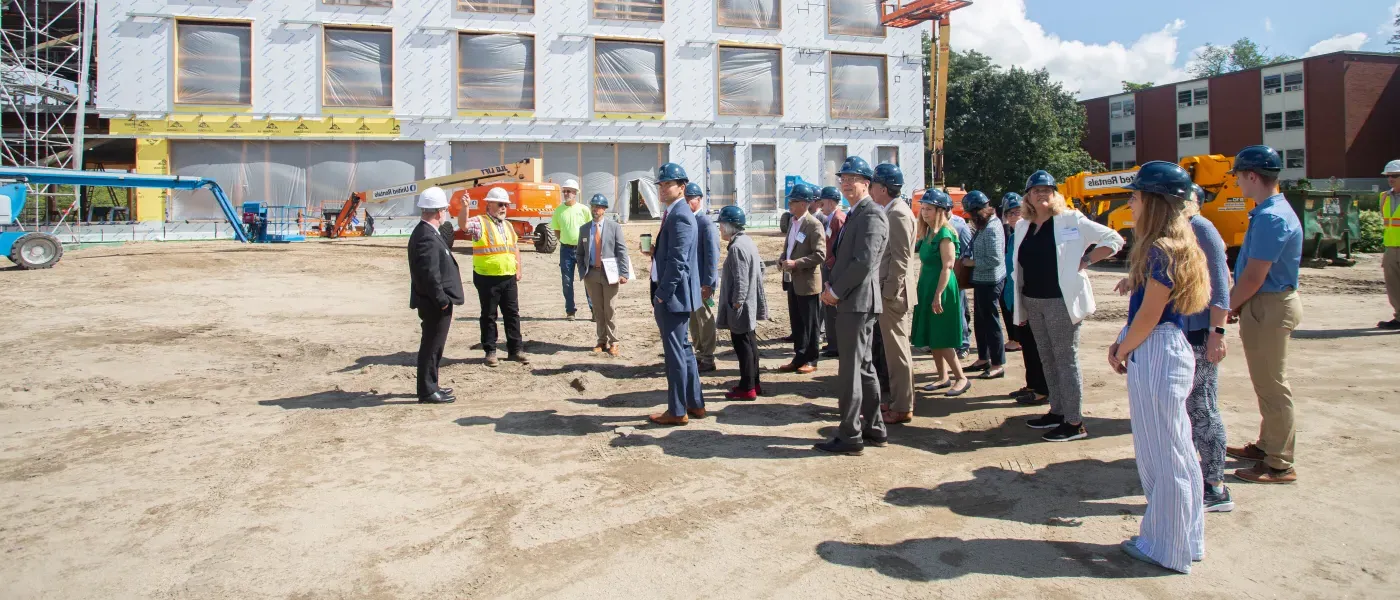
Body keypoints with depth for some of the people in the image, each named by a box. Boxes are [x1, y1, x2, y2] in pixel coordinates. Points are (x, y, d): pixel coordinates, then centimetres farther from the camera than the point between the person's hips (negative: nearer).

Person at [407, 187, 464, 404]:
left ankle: (430, 386, 29)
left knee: (433, 345, 18)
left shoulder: (425, 233, 12)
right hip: (435, 304, -10)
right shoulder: (427, 238, -22)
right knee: (431, 346, -1)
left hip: (434, 303, 10)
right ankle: (427, 391, 7)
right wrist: (442, 300, -20)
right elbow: (430, 275, -26)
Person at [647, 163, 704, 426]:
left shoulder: (679, 215, -17)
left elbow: (678, 261, -22)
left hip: (673, 296, -11)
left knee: (675, 353, -2)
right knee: (683, 350, 16)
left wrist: (662, 294, -18)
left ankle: (677, 411, 8)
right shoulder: (675, 213, 15)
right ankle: (695, 404, 27)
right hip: (674, 295, 11)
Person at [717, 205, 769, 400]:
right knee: (750, 343, 16)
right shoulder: (748, 241, 11)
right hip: (751, 303, 10)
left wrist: (736, 303, -18)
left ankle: (747, 388, 3)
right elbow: (760, 265, 19)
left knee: (742, 345, -3)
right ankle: (754, 383, 26)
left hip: (741, 306, -10)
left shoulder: (736, 247, -20)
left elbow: (740, 280, -23)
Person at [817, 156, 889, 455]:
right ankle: (874, 429, 25)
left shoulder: (871, 215, -14)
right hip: (850, 300, 11)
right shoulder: (855, 214, 19)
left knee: (850, 369, -6)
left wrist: (836, 291, -15)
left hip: (858, 301, -11)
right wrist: (831, 286, 8)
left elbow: (864, 262, -22)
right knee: (863, 365, 15)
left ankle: (850, 436, 2)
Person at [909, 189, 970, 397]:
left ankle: (961, 378, 3)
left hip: (941, 289, -9)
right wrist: (921, 289, 13)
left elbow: (947, 266, -19)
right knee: (931, 337, 10)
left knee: (941, 338, -6)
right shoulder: (927, 234, 12)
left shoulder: (945, 234, -13)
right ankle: (943, 377, 18)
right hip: (927, 288, 9)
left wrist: (938, 295, -23)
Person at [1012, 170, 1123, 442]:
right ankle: (1057, 411, 25)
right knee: (1047, 359, 13)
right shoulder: (1023, 227, 12)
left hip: (1061, 300, -6)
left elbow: (1113, 239, -3)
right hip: (1033, 301, 6)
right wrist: (1020, 307, 14)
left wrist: (1085, 261, -11)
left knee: (1066, 359, -4)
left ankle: (1074, 423, 1)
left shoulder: (1071, 220, -4)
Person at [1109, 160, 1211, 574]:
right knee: (1176, 450, 17)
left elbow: (1149, 315, -17)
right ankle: (1186, 539, 29)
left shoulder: (1162, 250, -18)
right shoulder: (1167, 246, 13)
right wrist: (1123, 343, 8)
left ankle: (1166, 547, 14)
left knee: (1161, 453, 1)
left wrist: (1122, 352, -4)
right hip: (1169, 352, 10)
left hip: (1156, 355, -10)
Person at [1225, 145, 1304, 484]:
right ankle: (1267, 446, 33)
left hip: (1270, 307, -10)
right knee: (1267, 383, 19)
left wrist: (1228, 305, -8)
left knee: (1272, 386, -2)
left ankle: (1279, 465, 7)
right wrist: (1235, 303, 8)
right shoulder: (1269, 212, 11)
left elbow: (1254, 277, -22)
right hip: (1265, 306, 10)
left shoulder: (1272, 218, -21)